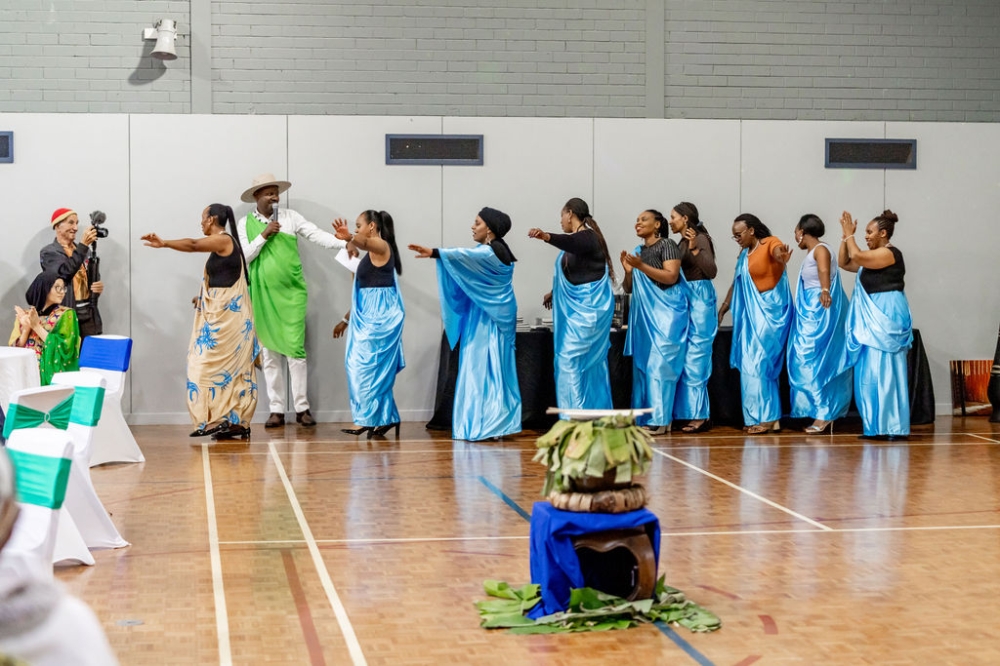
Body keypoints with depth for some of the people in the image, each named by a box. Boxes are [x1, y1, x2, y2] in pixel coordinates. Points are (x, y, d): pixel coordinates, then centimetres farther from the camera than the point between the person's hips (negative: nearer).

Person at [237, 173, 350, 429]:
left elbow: (318, 235, -8)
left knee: (295, 349, -4)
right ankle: (277, 410, 10)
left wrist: (344, 243, -23)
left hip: (291, 293, -1)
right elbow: (243, 256, -4)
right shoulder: (245, 224, 3)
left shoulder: (290, 217, 1)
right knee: (270, 353, 5)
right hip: (263, 295, 1)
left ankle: (302, 407, 3)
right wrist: (264, 235, -13)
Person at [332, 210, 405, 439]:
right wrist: (346, 319, 27)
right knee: (376, 366, 9)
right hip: (370, 315, 10)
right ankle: (386, 418, 13)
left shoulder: (381, 246, -9)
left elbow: (365, 242, -35)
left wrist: (349, 238, -56)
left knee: (367, 365, -9)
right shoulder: (372, 252, 19)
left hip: (379, 315, -10)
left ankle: (368, 419, -7)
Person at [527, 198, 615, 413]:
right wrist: (555, 292, 39)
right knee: (592, 361, 10)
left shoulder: (587, 237, -15)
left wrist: (546, 236, -57)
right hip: (577, 305, 10)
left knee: (570, 359, -12)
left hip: (588, 306, -10)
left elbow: (570, 243, -39)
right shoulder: (578, 238, 14)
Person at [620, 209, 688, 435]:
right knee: (643, 365, 3)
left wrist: (641, 266, -20)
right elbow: (628, 288, 17)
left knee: (659, 364, -11)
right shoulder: (638, 251, 16)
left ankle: (659, 420, -11)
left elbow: (671, 277, -16)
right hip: (643, 314, 7)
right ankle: (645, 418, 6)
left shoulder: (667, 245, -4)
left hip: (665, 313, -7)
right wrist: (628, 271, -3)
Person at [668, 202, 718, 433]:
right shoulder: (683, 243, 13)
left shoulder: (700, 239, -10)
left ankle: (700, 415, -4)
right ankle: (692, 413, 16)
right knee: (687, 359, 10)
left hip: (699, 299, -9)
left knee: (696, 357, -7)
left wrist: (695, 249, -28)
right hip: (685, 299, 9)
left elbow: (712, 271, -21)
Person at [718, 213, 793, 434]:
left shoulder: (770, 243, -11)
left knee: (758, 362, -11)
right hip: (750, 314, 9)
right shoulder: (744, 253, 14)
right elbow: (736, 283, 23)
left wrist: (782, 257, -59)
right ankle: (761, 417, 10)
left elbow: (777, 252, -36)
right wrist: (723, 309, 26)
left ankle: (767, 417, -6)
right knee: (751, 364, 7)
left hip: (769, 312, -9)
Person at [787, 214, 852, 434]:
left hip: (820, 312, -10)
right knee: (811, 361, 9)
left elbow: (824, 271, -34)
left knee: (817, 360, -10)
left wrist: (825, 291, -52)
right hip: (811, 311, 10)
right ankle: (821, 412, 12)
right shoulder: (811, 253, 17)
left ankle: (825, 413, -9)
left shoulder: (820, 250, -13)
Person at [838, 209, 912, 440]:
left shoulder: (889, 253, -10)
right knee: (872, 371, 7)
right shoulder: (873, 257, 18)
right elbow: (844, 263, 20)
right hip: (874, 318, 10)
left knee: (883, 370, -9)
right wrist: (845, 235, 12)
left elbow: (856, 256, -18)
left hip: (887, 316, -10)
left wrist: (850, 234, -4)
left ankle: (890, 427, -7)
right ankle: (880, 426, 9)